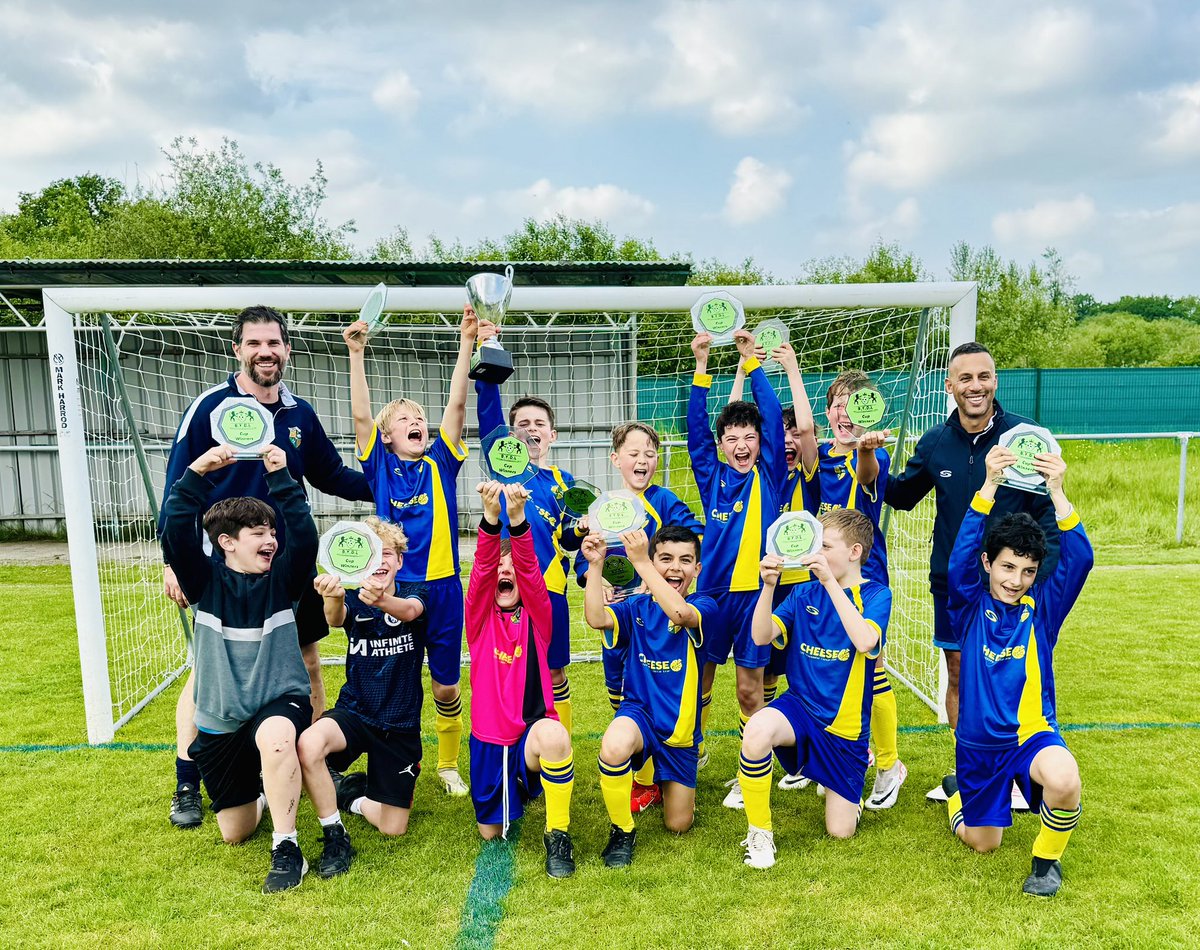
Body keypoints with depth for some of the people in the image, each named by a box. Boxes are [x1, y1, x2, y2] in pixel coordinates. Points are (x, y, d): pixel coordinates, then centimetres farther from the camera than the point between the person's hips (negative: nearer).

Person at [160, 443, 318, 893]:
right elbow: (175, 532, -19)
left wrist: (281, 477, -22)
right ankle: (261, 791, 49)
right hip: (220, 721, 2)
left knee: (275, 735, -41)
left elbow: (304, 535, -21)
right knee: (235, 833, 12)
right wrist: (195, 474, -24)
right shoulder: (205, 580, -5)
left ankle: (286, 850, -25)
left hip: (280, 701, -2)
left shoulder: (282, 577, -4)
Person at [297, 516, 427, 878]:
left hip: (401, 725, 0)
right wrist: (333, 597, -57)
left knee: (393, 828, -2)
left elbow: (410, 610, -32)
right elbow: (336, 618, -30)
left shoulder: (413, 592, -6)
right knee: (308, 746, -34)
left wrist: (381, 600, -57)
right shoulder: (353, 600, -5)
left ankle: (354, 795, 31)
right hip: (354, 712, 0)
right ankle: (335, 837, -11)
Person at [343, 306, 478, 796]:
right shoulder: (380, 467, 2)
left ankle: (449, 765, 32)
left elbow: (456, 405, -7)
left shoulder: (440, 462, 2)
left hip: (442, 587, 1)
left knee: (446, 685, 12)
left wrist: (466, 345, -14)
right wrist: (356, 354, -18)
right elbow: (361, 414, -9)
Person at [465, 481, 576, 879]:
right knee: (491, 832, 11)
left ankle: (558, 834, -15)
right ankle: (516, 791, 44)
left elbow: (529, 568, -20)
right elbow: (482, 567, -17)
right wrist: (491, 517, -35)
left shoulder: (536, 615, -1)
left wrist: (518, 519, -37)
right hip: (489, 738, 3)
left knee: (554, 734, -38)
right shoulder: (480, 617, 1)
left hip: (532, 734, -3)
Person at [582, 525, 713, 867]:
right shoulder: (636, 607, -2)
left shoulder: (703, 607, -9)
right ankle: (622, 831, -9)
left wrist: (640, 562, -38)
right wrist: (595, 564, -32)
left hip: (681, 727, 1)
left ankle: (669, 781, 44)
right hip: (639, 712, 0)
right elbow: (597, 619, -23)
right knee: (614, 747, -37)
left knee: (678, 825, 8)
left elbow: (679, 613, -34)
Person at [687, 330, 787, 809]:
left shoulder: (769, 476, 2)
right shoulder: (712, 476, 6)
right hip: (712, 591, 1)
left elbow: (773, 417, -4)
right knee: (699, 681, 10)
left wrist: (752, 361, -6)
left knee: (750, 688, 7)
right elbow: (696, 425, -1)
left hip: (756, 591, -1)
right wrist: (702, 365, -7)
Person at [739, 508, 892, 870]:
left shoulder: (876, 594, -8)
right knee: (758, 730, -34)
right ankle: (759, 833, -11)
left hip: (846, 726, -1)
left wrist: (830, 581, -31)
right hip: (800, 707, 1)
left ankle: (841, 783, 40)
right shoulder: (805, 593, 0)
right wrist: (768, 585, -26)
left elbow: (865, 641, -29)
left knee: (840, 832, 5)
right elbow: (762, 636, -12)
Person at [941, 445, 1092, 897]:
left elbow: (1080, 559, -20)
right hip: (979, 744, 1)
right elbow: (959, 558, -27)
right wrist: (989, 484, -33)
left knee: (1063, 779, -36)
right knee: (981, 843, 14)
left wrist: (1057, 491, -30)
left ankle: (1047, 858, -3)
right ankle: (957, 790, 50)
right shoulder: (971, 607, -8)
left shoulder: (1043, 608, -5)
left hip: (1033, 733, 0)